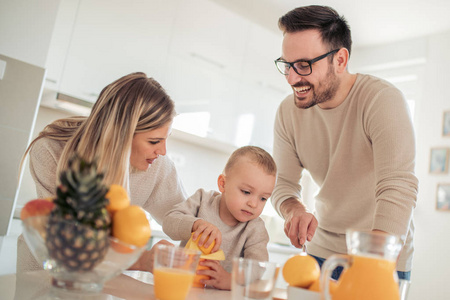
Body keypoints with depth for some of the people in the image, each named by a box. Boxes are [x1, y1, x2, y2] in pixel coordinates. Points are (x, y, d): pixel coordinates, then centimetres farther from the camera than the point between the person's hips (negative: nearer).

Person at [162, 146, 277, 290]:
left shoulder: (255, 229, -6)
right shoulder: (203, 199, -1)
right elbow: (169, 221, -10)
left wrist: (230, 280, -36)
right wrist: (197, 224, -30)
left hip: (220, 295, -2)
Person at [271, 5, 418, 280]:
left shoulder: (383, 99, -24)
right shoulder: (288, 111, -7)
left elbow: (397, 191, -33)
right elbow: (283, 183, -3)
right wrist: (295, 210, -26)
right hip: (322, 250, 4)